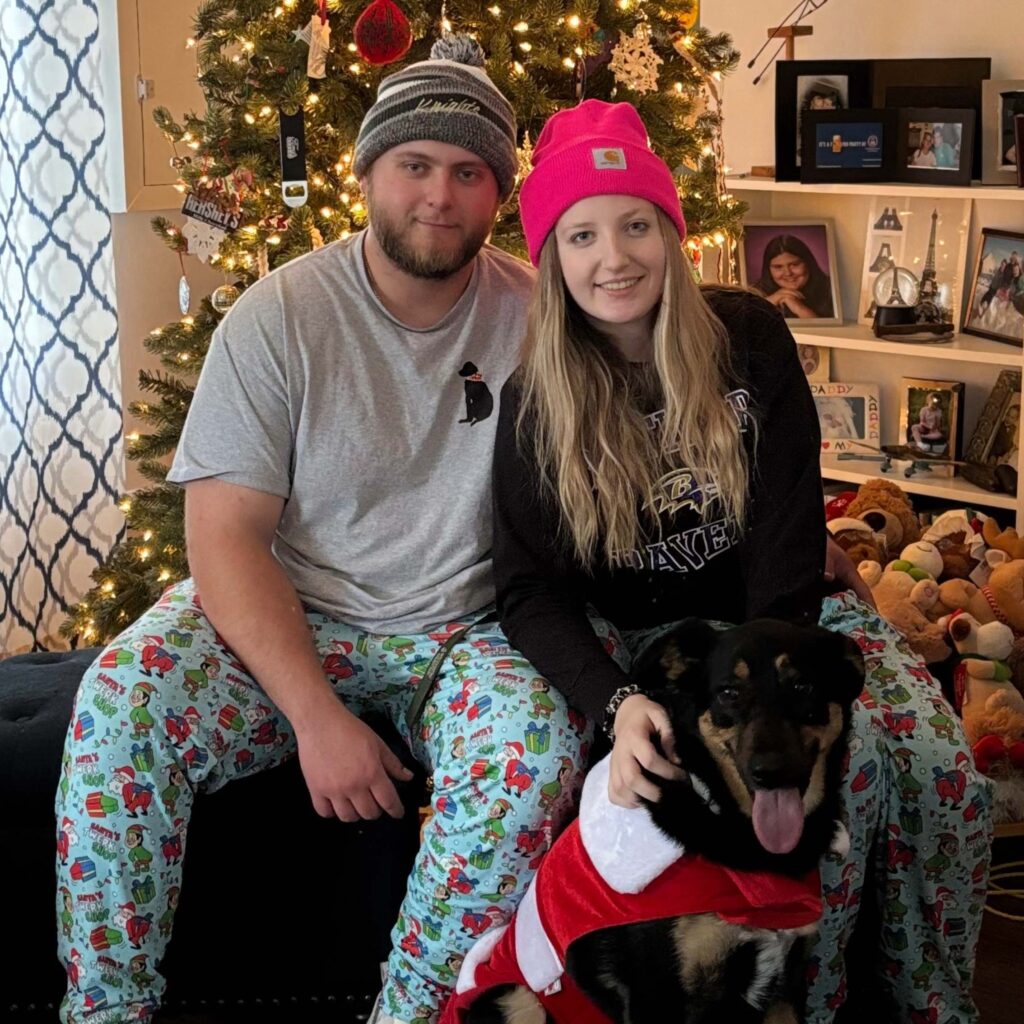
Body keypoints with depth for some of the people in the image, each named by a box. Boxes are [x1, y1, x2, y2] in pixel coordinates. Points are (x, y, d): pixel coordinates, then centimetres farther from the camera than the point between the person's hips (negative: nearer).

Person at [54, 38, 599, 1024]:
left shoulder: (536, 321, -4)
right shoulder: (279, 316, -8)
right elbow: (226, 537, -12)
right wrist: (315, 714, -22)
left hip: (465, 630, 1)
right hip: (283, 619, 0)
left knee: (539, 743, -31)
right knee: (120, 706, -27)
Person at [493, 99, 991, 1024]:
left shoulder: (748, 336, -7)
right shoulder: (536, 402, -10)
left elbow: (788, 517, -9)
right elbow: (531, 589, -13)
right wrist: (617, 703, -31)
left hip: (783, 611, 3)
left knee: (944, 766, -20)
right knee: (848, 753, -27)